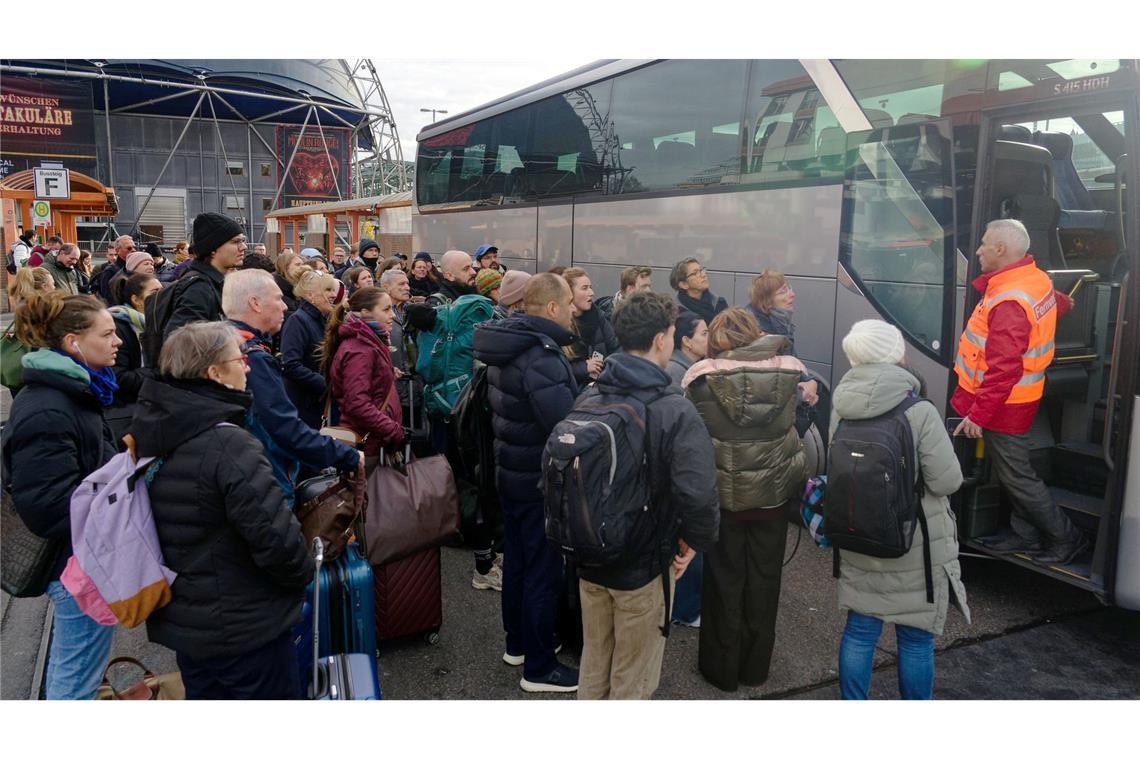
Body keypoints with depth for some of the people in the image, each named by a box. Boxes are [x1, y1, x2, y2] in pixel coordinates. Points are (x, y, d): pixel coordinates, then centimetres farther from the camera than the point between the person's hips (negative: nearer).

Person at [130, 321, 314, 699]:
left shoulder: (150, 433, 0)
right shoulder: (228, 443, -25)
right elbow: (276, 537, -28)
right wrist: (303, 573, -9)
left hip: (180, 623, 8)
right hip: (247, 629, -8)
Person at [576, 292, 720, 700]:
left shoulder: (588, 398, -5)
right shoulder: (676, 411, -22)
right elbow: (698, 494, -30)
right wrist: (695, 541, -11)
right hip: (644, 565, -5)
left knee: (593, 665, 24)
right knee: (632, 680, 15)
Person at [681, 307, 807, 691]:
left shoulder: (701, 376, -13)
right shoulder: (791, 371, -7)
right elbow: (806, 430, 1)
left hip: (722, 496, -2)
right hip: (773, 496, 2)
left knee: (724, 580, 15)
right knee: (763, 580, 18)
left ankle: (721, 667, 28)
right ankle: (755, 667, 33)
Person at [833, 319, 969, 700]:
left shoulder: (841, 410, -5)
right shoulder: (920, 413, -20)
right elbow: (947, 481, -15)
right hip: (916, 550, -4)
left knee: (859, 632, 16)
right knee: (916, 639, 13)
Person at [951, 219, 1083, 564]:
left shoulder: (1008, 303, -28)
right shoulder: (1036, 279, 3)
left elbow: (1004, 370, -32)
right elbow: (1057, 303, 26)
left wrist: (978, 414, -28)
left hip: (1003, 404, -10)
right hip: (1019, 397, 10)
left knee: (1016, 476, 4)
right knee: (1012, 470, 20)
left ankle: (1065, 539, 19)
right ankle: (1024, 533, 34)